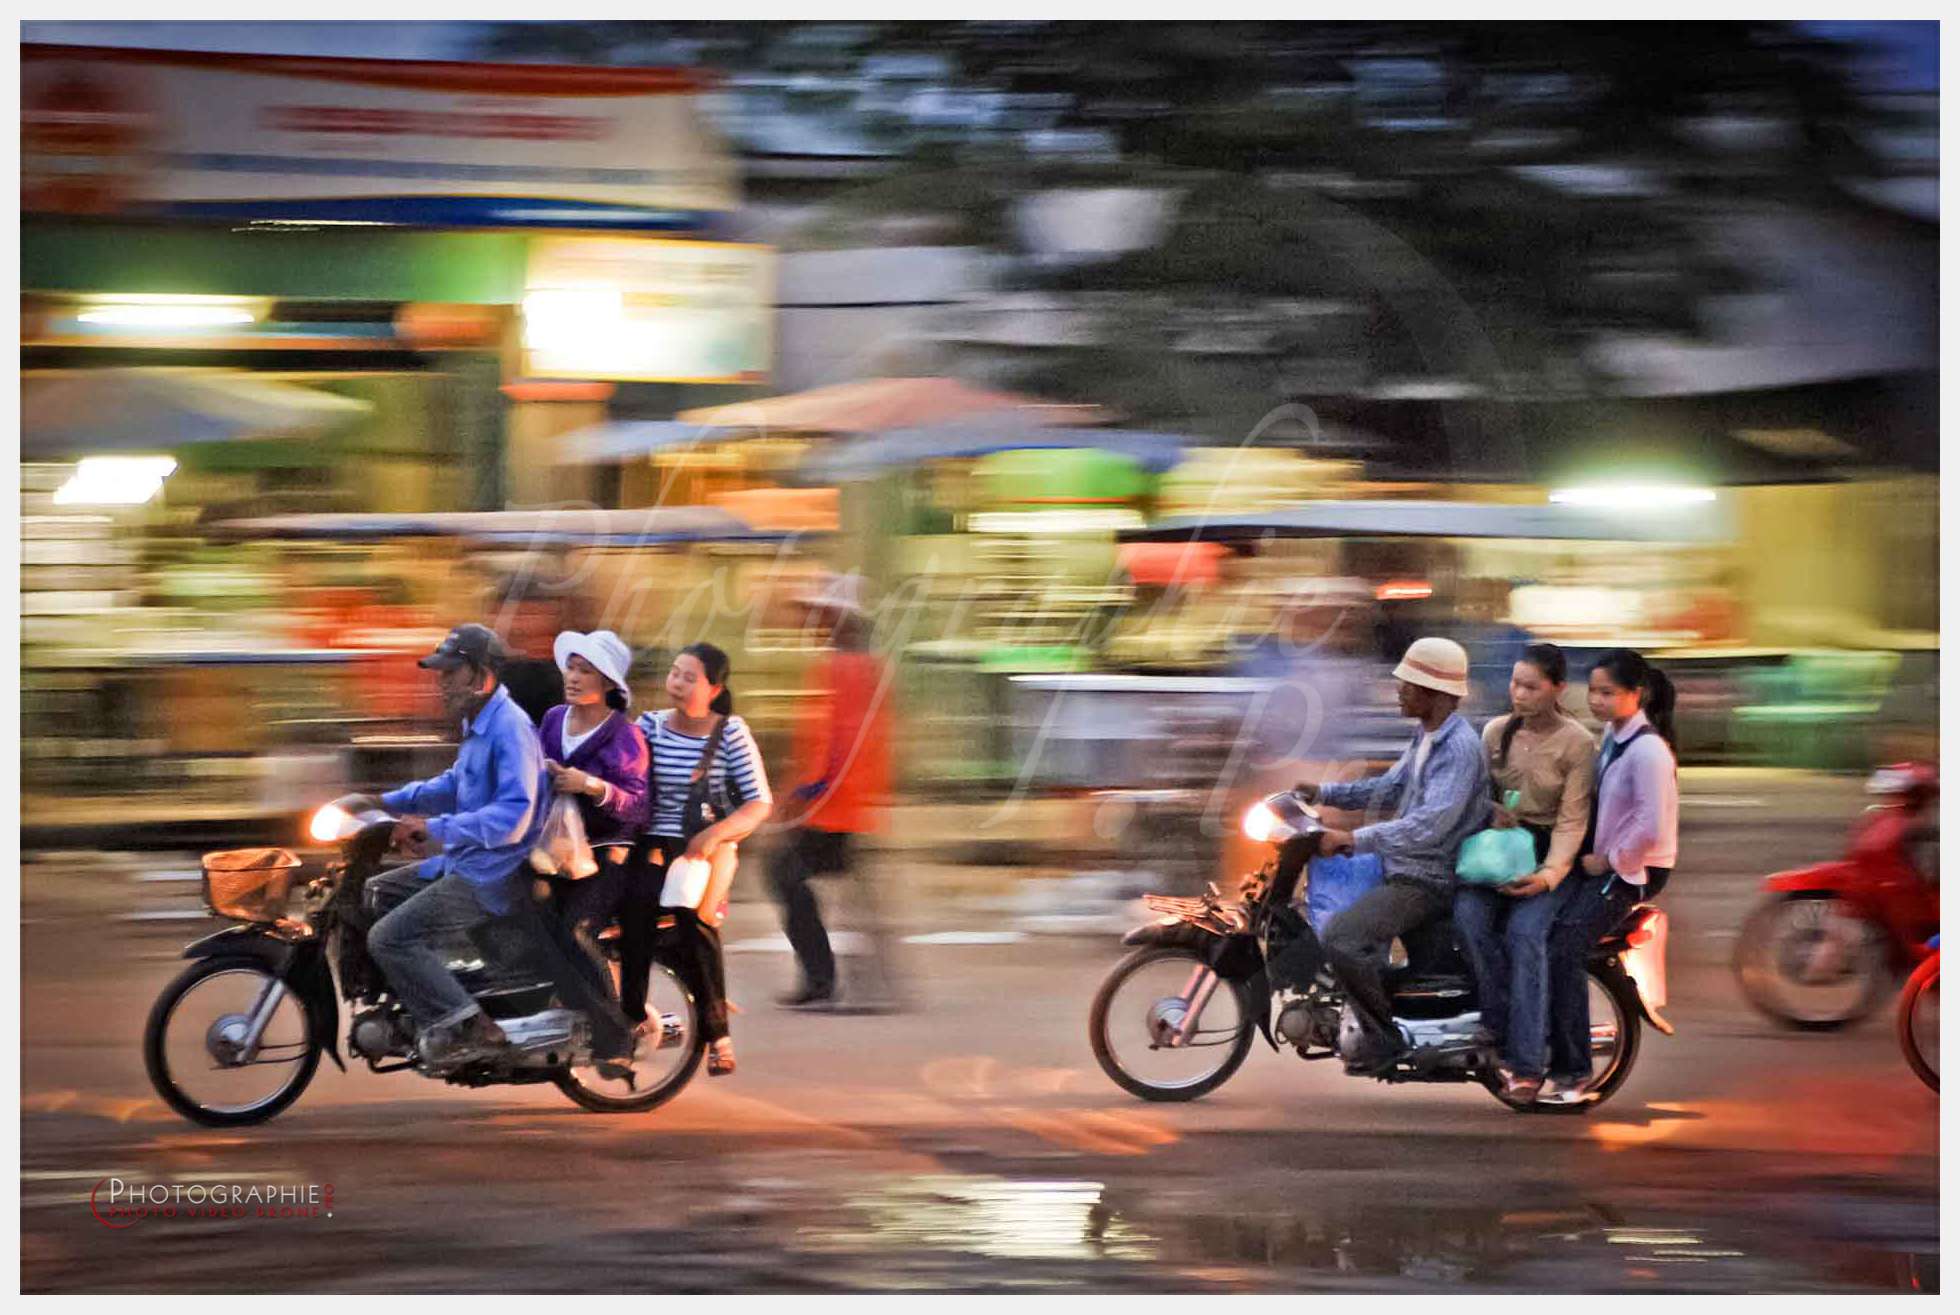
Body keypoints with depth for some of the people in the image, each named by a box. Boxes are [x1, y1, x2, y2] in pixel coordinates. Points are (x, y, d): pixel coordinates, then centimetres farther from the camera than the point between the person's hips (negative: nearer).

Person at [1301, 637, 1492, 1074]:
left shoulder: (1460, 748, -21)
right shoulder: (1428, 738, 12)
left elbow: (1430, 824, -30)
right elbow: (1391, 788, 24)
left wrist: (1355, 838, -32)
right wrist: (1324, 793, 12)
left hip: (1427, 882, -11)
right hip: (1400, 869, 11)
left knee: (1340, 937, -27)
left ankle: (1383, 1037, -15)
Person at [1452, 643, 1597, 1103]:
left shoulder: (1577, 744, -5)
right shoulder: (1496, 731, 8)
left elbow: (1571, 820, -10)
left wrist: (1549, 875, -23)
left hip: (1548, 853, -4)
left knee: (1524, 931, -28)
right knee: (1469, 916, -27)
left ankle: (1526, 1064, -29)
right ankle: (1502, 1027, -19)